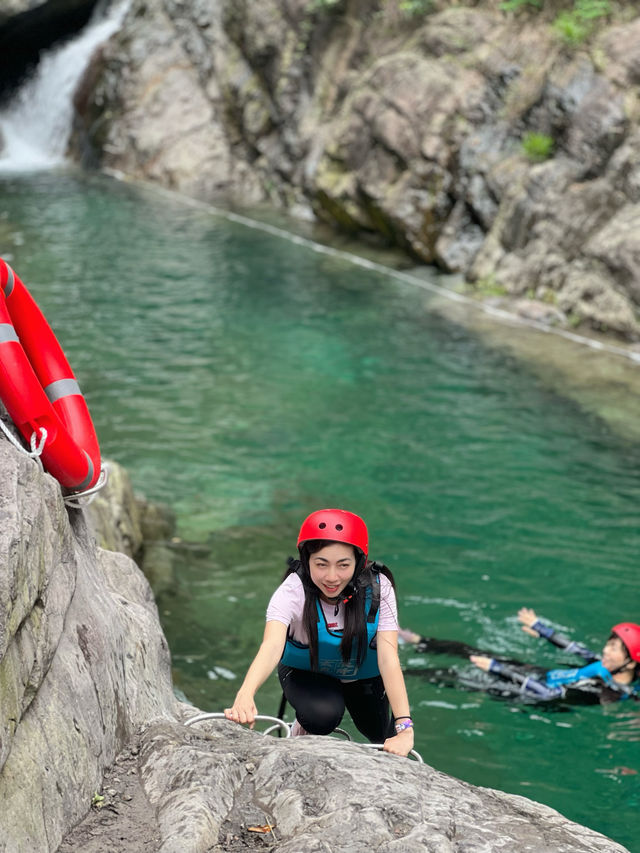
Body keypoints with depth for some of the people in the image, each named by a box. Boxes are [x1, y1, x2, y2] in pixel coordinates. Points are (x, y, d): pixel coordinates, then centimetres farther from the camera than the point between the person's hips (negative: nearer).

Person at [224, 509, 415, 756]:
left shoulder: (378, 588, -29)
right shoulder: (293, 589, -34)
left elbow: (388, 657, -34)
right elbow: (272, 645, -49)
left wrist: (404, 727, -44)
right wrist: (245, 695, -68)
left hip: (363, 676, 3)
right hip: (307, 672, -3)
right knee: (323, 716, -31)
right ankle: (300, 736, 4)